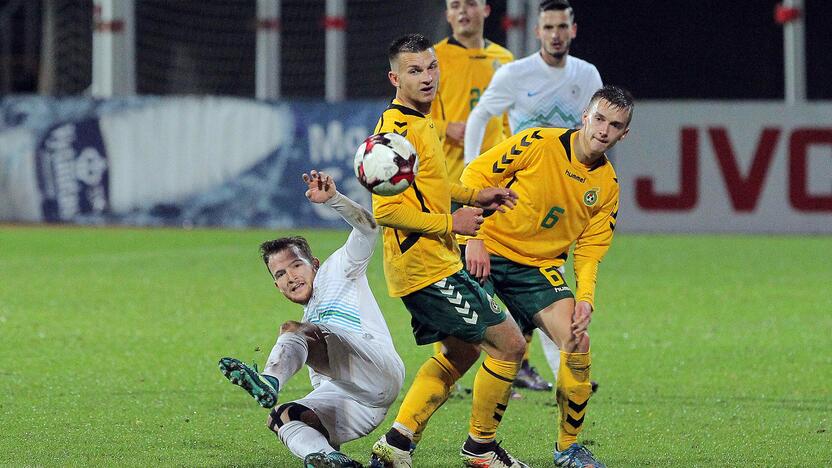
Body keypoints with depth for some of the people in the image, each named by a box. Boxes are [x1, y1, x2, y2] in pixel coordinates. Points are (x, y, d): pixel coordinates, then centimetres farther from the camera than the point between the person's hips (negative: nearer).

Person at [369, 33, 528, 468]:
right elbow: (386, 209, -24)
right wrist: (451, 223, -17)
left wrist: (474, 196, 18)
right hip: (427, 267, -11)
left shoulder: (420, 122, 13)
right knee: (509, 343, -5)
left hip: (435, 263, 11)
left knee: (461, 350, 23)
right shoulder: (397, 129, -19)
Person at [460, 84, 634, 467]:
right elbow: (476, 176, -8)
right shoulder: (538, 144, -13)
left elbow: (589, 248, 6)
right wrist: (475, 239, -14)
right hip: (486, 254, -4)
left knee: (576, 341, -12)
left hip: (538, 267, 4)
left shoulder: (607, 185, 2)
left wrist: (585, 299, -9)